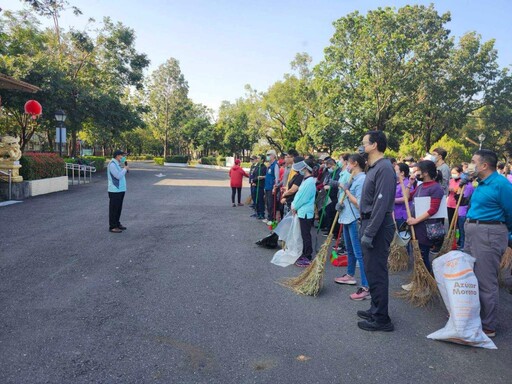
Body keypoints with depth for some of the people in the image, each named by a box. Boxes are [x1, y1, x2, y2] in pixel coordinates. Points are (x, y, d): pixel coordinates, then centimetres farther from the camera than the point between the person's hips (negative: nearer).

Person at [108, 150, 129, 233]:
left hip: (120, 189, 10)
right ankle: (112, 227, 4)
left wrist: (126, 169, 2)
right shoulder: (112, 164, -15)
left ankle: (117, 224, 27)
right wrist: (125, 169, -10)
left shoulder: (118, 164, 15)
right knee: (113, 209, -2)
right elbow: (118, 176, -22)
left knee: (119, 208, 16)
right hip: (114, 190, -9)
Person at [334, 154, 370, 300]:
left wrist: (346, 190, -15)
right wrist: (341, 203, 2)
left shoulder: (362, 179, -17)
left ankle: (366, 287, -7)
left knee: (359, 253, -10)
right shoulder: (353, 178, 12)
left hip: (355, 220, -10)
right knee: (350, 250, 22)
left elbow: (359, 204, -21)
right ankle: (350, 275, 39)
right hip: (347, 218, 10)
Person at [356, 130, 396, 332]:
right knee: (372, 270, 17)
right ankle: (376, 309, 31)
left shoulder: (384, 168, -17)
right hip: (369, 223, 10)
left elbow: (381, 204, -23)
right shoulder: (373, 167, 14)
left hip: (378, 227, -10)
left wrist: (369, 233, -23)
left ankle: (381, 319, 8)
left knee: (376, 272, -3)